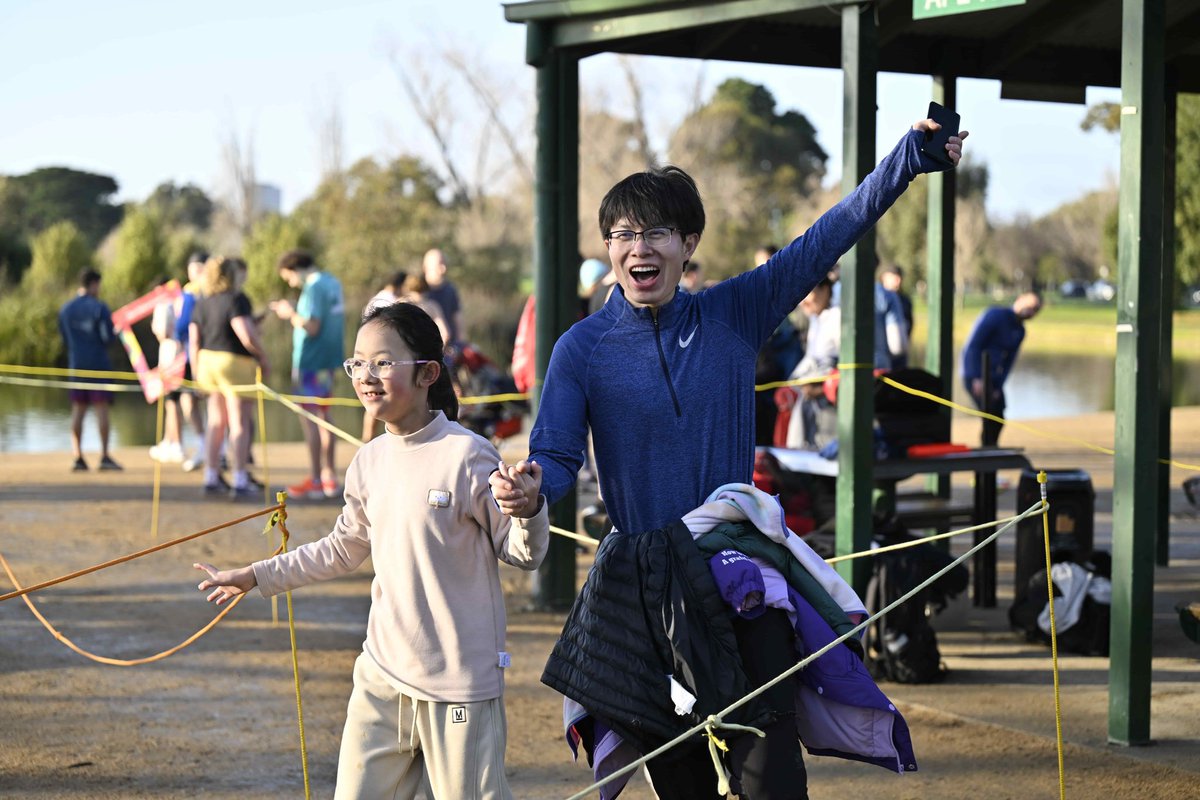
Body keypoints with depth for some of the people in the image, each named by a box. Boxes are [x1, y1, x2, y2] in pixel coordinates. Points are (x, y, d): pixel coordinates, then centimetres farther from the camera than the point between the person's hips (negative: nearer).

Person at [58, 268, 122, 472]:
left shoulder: (65, 309, 7)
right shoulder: (99, 307, -10)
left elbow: (65, 339, 13)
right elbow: (108, 338, -11)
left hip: (76, 364, 5)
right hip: (98, 364, -5)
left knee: (78, 410, 6)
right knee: (101, 409, -3)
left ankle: (78, 457, 3)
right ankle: (105, 456, -7)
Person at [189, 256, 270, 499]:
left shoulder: (202, 303, 9)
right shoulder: (236, 300, -13)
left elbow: (194, 340, 11)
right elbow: (247, 336, -22)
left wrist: (198, 371, 18)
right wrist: (264, 358, -8)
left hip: (208, 361, 7)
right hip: (236, 363, -7)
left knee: (216, 422, 16)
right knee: (239, 424, -2)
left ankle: (211, 478, 18)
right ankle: (240, 483, -2)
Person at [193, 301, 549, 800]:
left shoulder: (466, 456, -13)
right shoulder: (369, 462, 6)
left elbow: (522, 554, -8)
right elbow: (342, 551, 22)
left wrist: (528, 510, -29)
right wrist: (257, 577, 25)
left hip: (459, 682, -6)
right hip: (382, 676, 6)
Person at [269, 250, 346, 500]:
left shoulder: (313, 289, -17)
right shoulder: (333, 283, 12)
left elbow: (312, 327, -23)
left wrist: (291, 314, -8)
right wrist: (292, 313, 14)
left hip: (311, 363, -9)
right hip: (328, 360, 9)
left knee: (309, 418, -5)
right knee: (323, 416, 17)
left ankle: (315, 481, -4)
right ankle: (329, 476, 22)